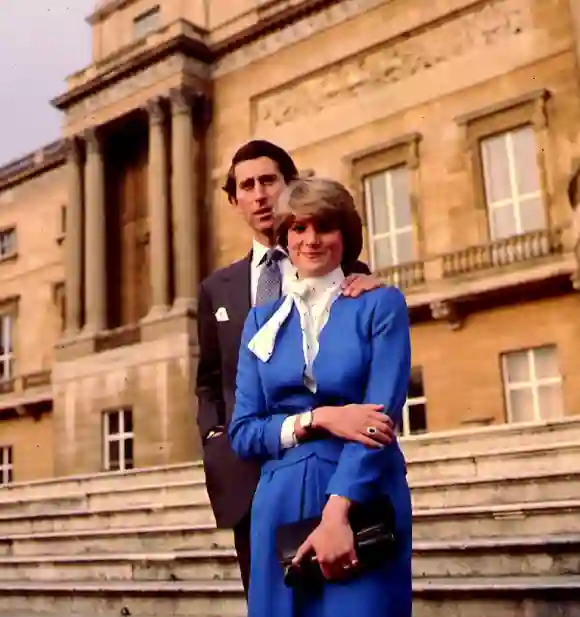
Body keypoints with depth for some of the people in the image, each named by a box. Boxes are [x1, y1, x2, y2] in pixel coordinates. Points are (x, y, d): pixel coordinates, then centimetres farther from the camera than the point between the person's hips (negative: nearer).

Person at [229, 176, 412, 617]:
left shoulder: (381, 305, 1)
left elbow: (381, 417, -10)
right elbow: (243, 431, 5)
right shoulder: (262, 321, 11)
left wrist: (337, 513, -19)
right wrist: (318, 418, -11)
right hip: (282, 506, 3)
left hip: (365, 504, -3)